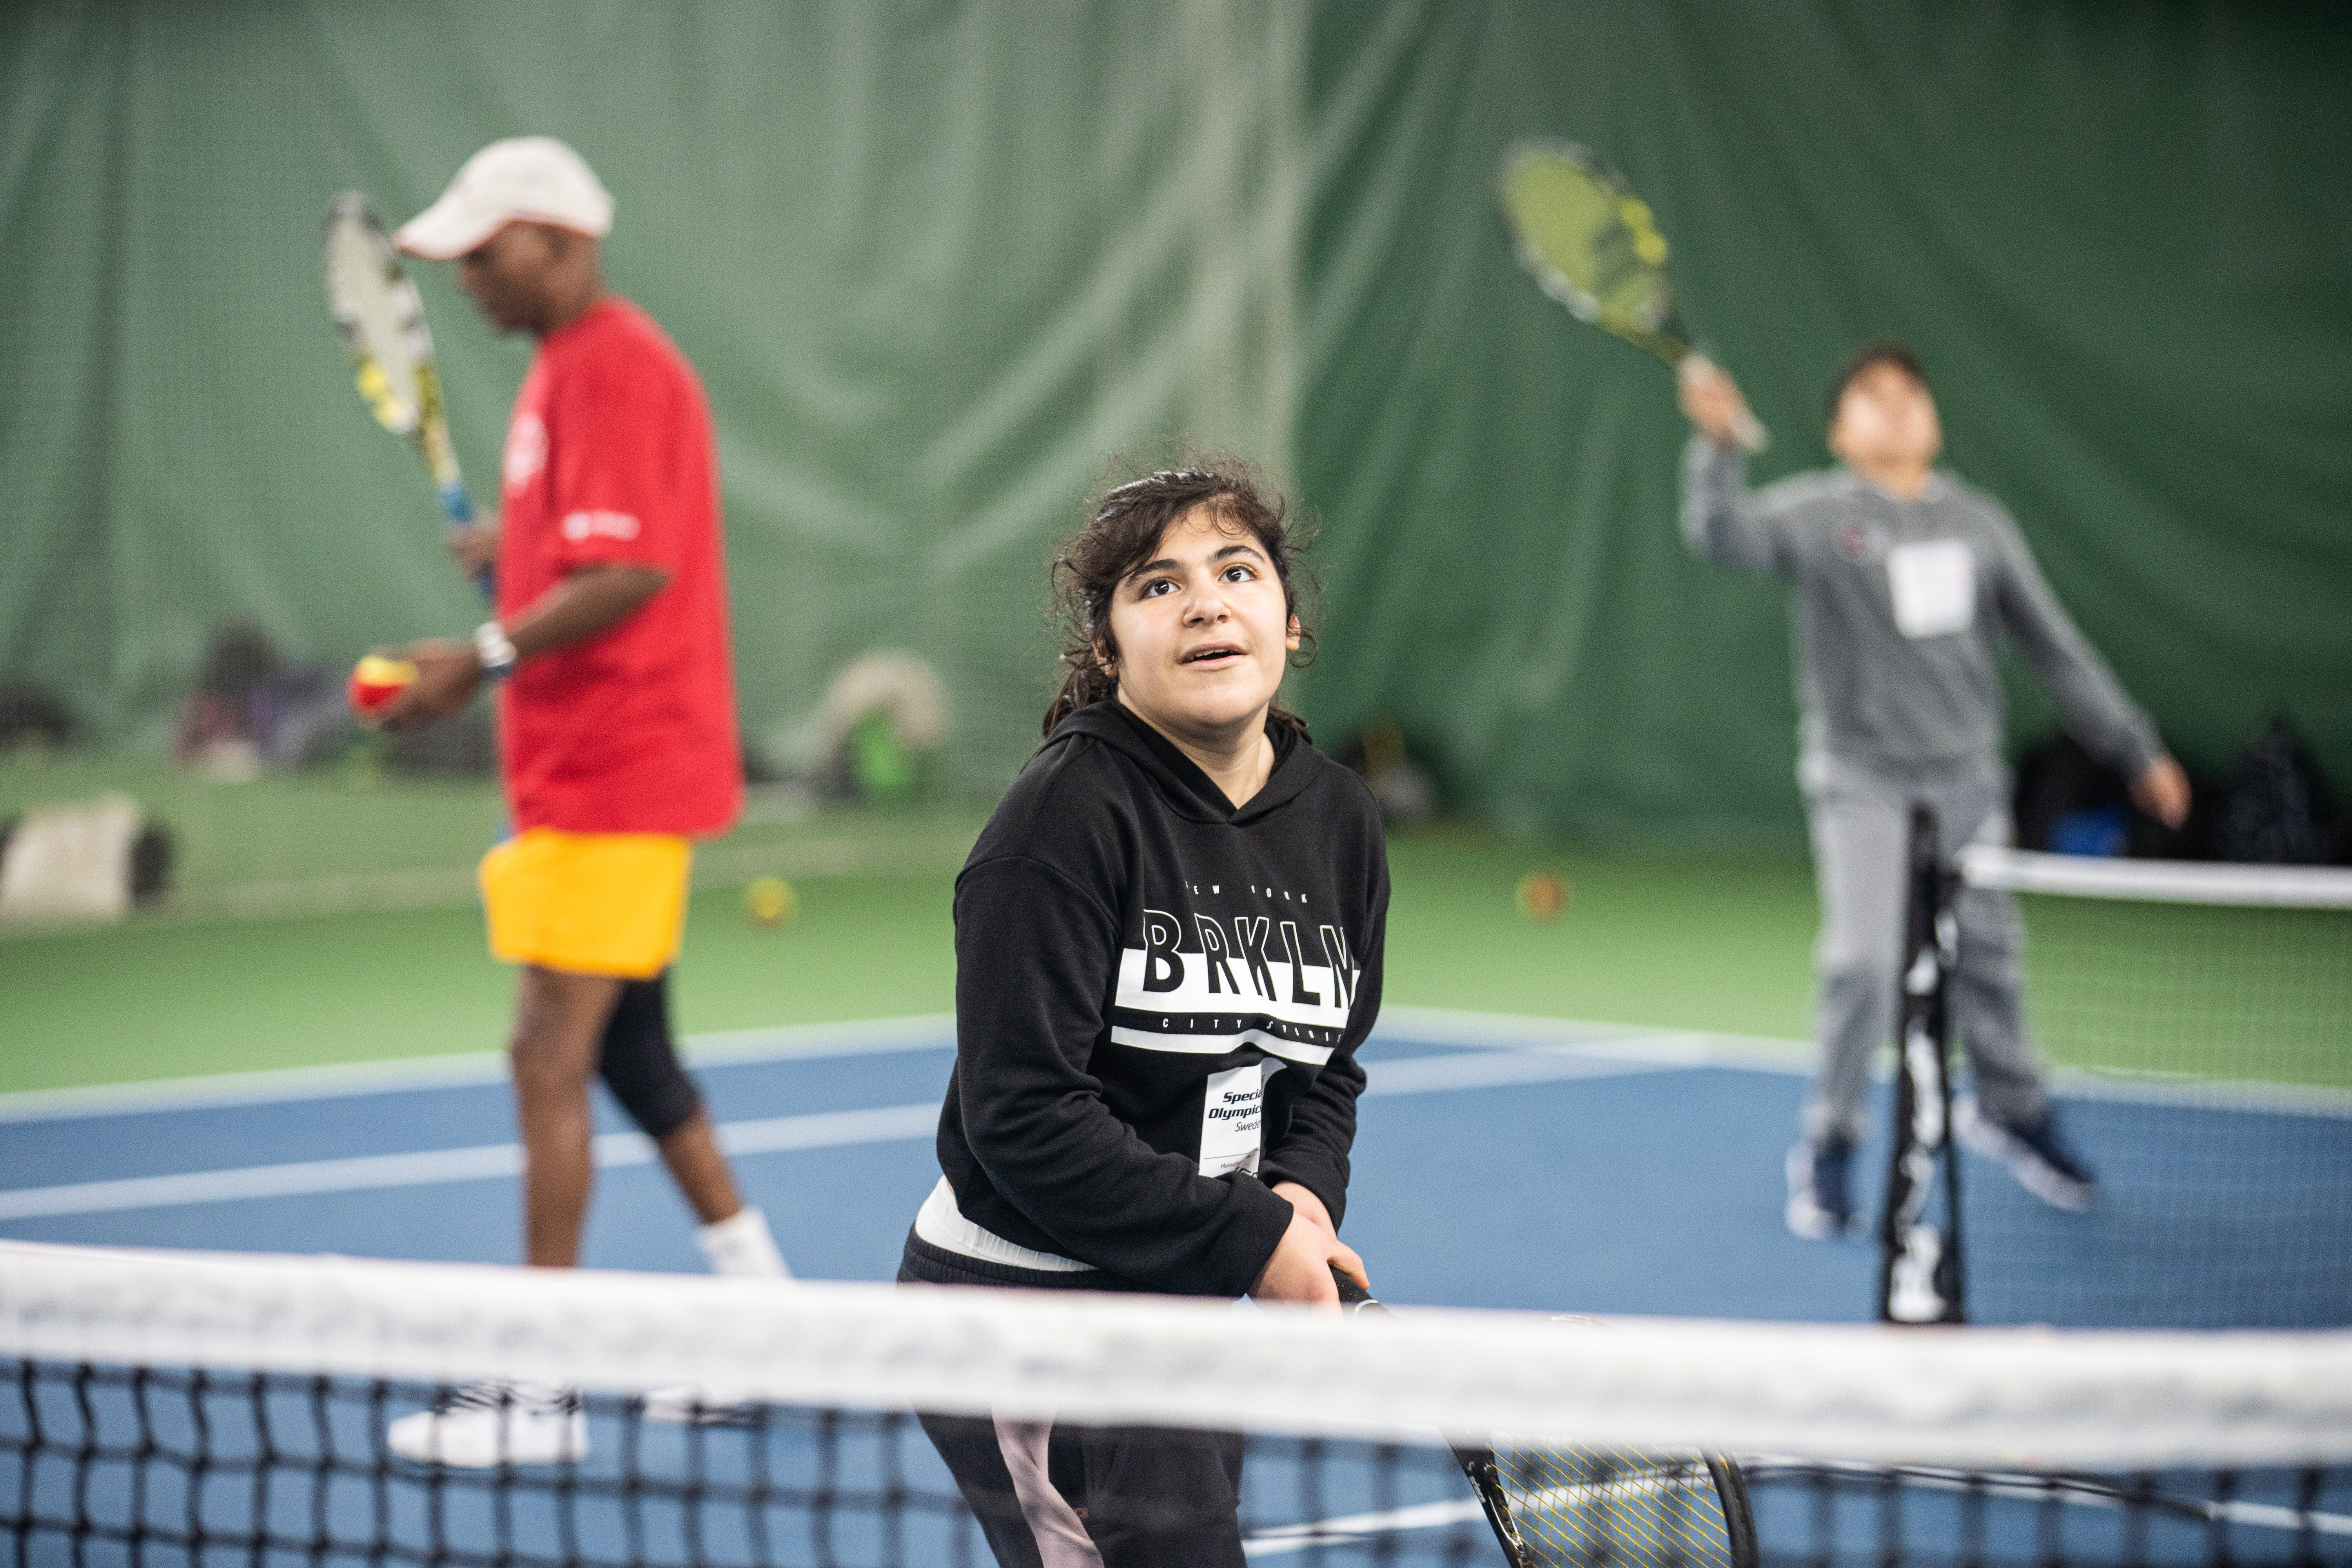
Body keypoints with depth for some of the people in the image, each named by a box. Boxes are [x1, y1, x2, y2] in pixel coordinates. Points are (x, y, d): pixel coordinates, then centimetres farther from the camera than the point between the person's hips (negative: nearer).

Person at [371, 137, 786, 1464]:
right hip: (609, 770, 11)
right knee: (628, 1052, 18)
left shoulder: (612, 368, -16)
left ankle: (539, 1391, -7)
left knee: (551, 1061, -10)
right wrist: (519, 543, 16)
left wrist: (489, 660, -25)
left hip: (612, 779, -11)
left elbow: (633, 570, -25)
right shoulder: (577, 363, 16)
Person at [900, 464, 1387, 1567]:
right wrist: (1251, 1240, -20)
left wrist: (1303, 1195, -7)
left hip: (1186, 1307, 8)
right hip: (1016, 1303, -8)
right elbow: (1026, 1116, -21)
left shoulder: (1338, 818, 5)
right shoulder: (1067, 815, -17)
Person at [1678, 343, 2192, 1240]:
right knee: (1863, 961, -14)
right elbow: (1724, 536, -23)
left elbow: (2055, 647, 12)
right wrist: (1717, 443, -41)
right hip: (1863, 779, -4)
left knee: (1984, 952, 11)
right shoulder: (1818, 513, -4)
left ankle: (2008, 1108, 38)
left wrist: (2136, 752, 11)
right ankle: (1827, 1147, 5)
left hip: (1966, 778, 4)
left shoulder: (1980, 524, 7)